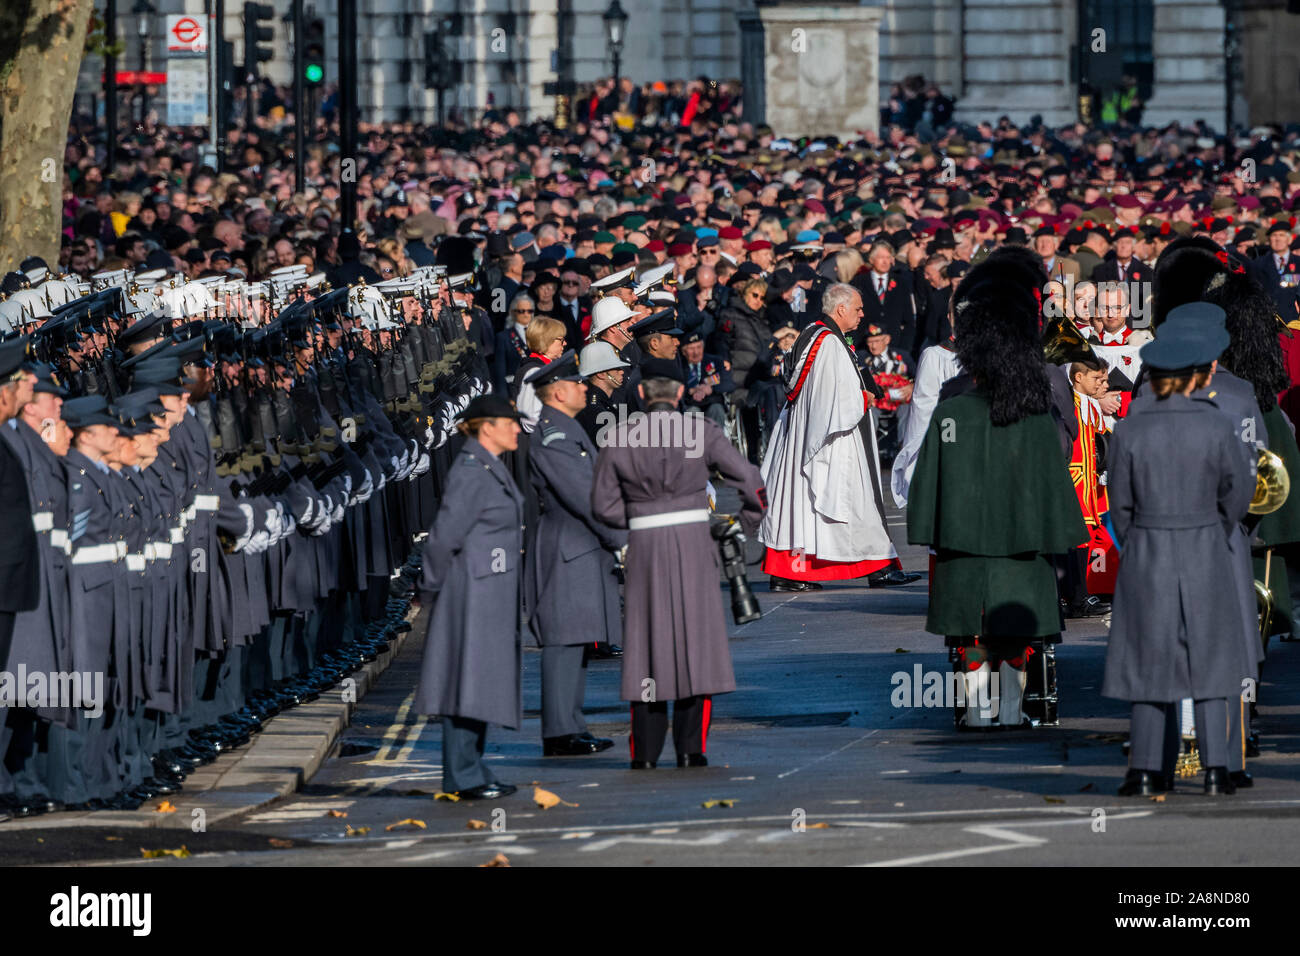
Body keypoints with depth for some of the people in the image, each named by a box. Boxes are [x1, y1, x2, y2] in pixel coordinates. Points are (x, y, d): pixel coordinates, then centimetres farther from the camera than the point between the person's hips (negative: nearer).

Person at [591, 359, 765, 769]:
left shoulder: (619, 438, 1)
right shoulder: (700, 431, -3)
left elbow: (604, 505, 5)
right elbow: (749, 480, -3)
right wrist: (750, 519, 17)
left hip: (645, 548, 1)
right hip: (694, 545, -1)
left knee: (647, 642, 8)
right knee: (695, 641, 3)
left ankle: (645, 751, 7)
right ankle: (691, 747, -2)